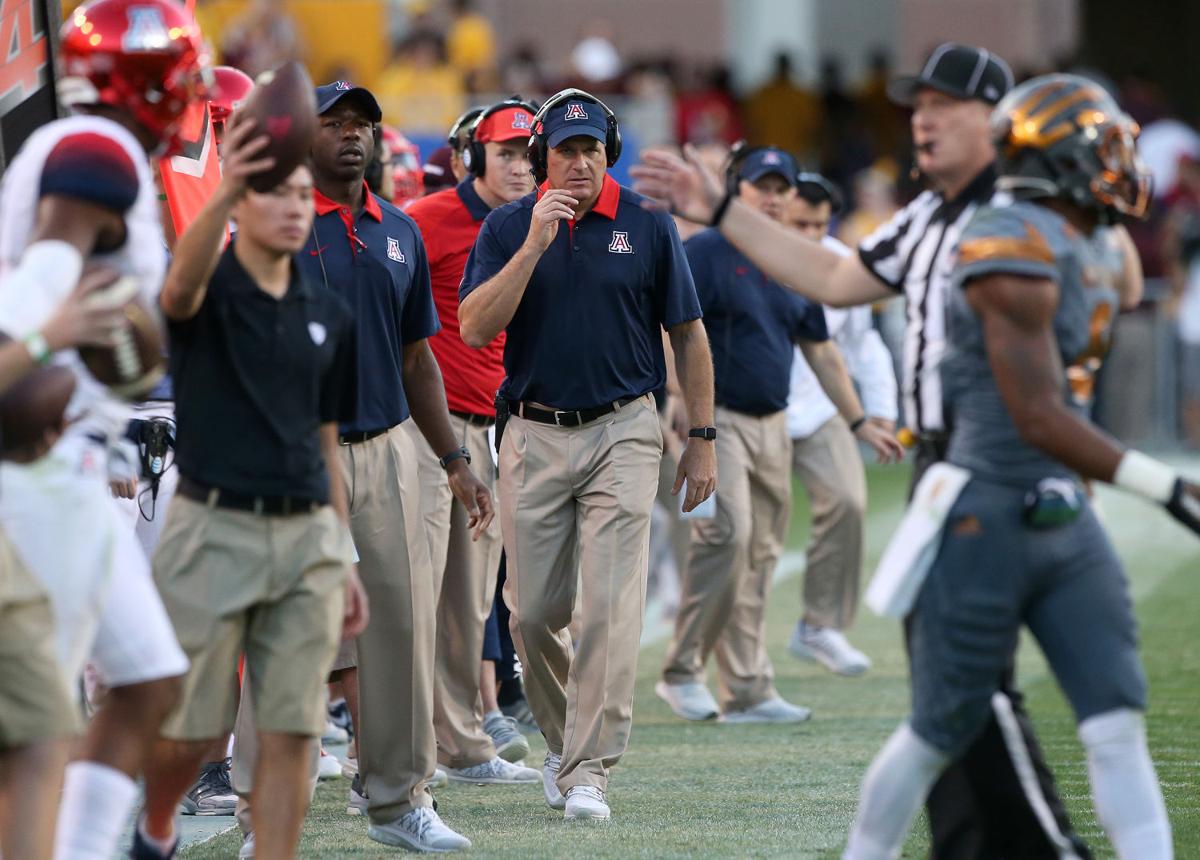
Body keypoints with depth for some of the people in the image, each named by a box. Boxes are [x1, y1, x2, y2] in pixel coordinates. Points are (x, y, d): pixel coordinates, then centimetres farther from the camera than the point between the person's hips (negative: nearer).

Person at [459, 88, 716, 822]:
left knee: (611, 607, -10)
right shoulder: (508, 227, 2)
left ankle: (588, 771, -9)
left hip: (622, 432, -2)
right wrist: (535, 245, -17)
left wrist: (703, 438, 5)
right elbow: (474, 329, -9)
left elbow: (688, 334, 7)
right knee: (534, 610, 5)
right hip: (535, 436, 2)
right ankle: (562, 739, 28)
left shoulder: (647, 225, 0)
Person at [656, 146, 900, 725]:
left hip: (773, 425, 7)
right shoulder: (703, 254, -6)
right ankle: (681, 672, -12)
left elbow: (823, 353, 23)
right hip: (715, 419, -7)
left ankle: (748, 692, 9)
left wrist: (860, 423, 22)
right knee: (727, 536, -21)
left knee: (760, 557, 6)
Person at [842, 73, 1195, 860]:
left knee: (1118, 729, -3)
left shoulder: (1097, 257, 10)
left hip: (1065, 528, 8)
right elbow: (1039, 420, -24)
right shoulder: (1016, 255, -20)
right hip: (984, 527, -8)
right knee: (941, 734, 5)